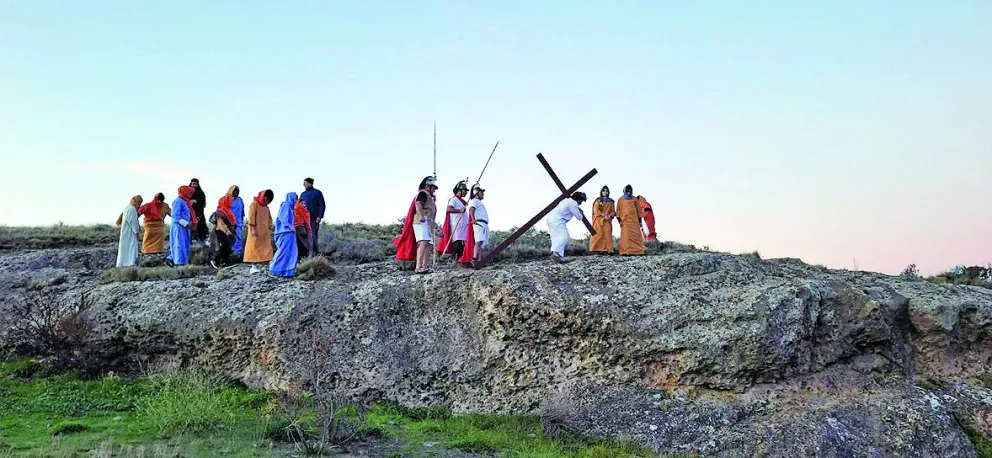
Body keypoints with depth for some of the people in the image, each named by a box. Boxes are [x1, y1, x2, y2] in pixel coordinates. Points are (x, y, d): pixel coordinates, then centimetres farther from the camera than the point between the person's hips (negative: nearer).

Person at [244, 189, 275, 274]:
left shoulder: (266, 207, 18)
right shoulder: (254, 204, -3)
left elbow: (269, 218, 19)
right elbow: (251, 217, -10)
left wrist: (270, 229, 9)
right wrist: (253, 229, -18)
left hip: (264, 231, 7)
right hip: (256, 230, -7)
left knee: (266, 248, -1)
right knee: (255, 247, -7)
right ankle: (254, 266, -7)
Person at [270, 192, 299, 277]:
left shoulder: (289, 207, 21)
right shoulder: (286, 205, -6)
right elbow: (283, 218, -16)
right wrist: (289, 227, -18)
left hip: (289, 232, 10)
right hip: (285, 232, -10)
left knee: (291, 252, 7)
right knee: (283, 251, -8)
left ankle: (288, 271, 7)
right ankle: (274, 270, -5)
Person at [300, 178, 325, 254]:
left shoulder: (317, 193, 3)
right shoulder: (303, 194, 18)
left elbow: (322, 205, -1)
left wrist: (319, 217, -11)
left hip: (314, 218, -5)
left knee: (313, 235, -8)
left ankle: (314, 252, -6)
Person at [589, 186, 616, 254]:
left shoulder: (611, 201, 18)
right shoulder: (598, 200, 10)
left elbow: (613, 211, 12)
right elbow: (596, 210, -1)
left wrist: (609, 216, -10)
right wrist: (603, 215, -12)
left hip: (607, 221, 2)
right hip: (598, 220, -2)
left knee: (607, 234, -9)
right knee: (599, 234, -11)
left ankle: (608, 250, -14)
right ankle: (598, 249, -15)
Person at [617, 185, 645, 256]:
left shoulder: (634, 199, 11)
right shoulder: (621, 200, 7)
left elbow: (638, 210, 13)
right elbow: (618, 211, 6)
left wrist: (640, 221, 8)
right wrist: (619, 221, -3)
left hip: (634, 220, 2)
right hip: (625, 220, -2)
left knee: (636, 235, -3)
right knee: (626, 236, -7)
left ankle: (637, 251, -2)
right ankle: (626, 251, -8)